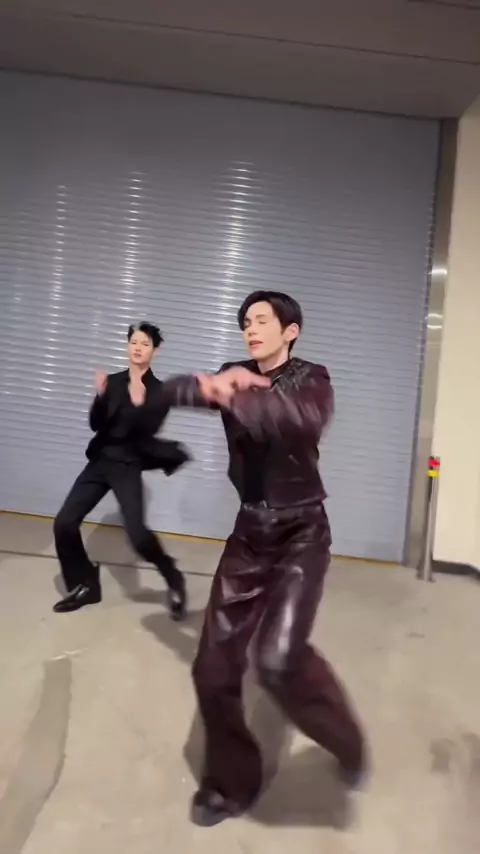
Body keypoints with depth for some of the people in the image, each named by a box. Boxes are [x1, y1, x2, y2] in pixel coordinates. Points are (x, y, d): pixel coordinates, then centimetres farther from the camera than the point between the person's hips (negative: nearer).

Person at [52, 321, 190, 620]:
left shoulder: (159, 391, -2)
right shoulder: (114, 382, 6)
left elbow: (147, 432, -13)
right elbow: (95, 425, -1)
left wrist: (139, 403, -29)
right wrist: (100, 396, -18)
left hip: (128, 466, -4)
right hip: (99, 461, 4)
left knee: (138, 534, -19)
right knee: (64, 523, -3)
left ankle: (175, 583, 7)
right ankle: (84, 585, 18)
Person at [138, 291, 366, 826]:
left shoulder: (311, 379, -9)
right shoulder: (234, 376, 5)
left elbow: (306, 419, -32)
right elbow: (171, 392, -8)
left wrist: (234, 397, -37)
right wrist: (206, 385, -28)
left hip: (302, 535, -5)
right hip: (249, 535, 5)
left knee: (278, 658, -24)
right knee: (214, 667, 4)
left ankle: (346, 742, 8)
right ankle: (232, 783, 29)